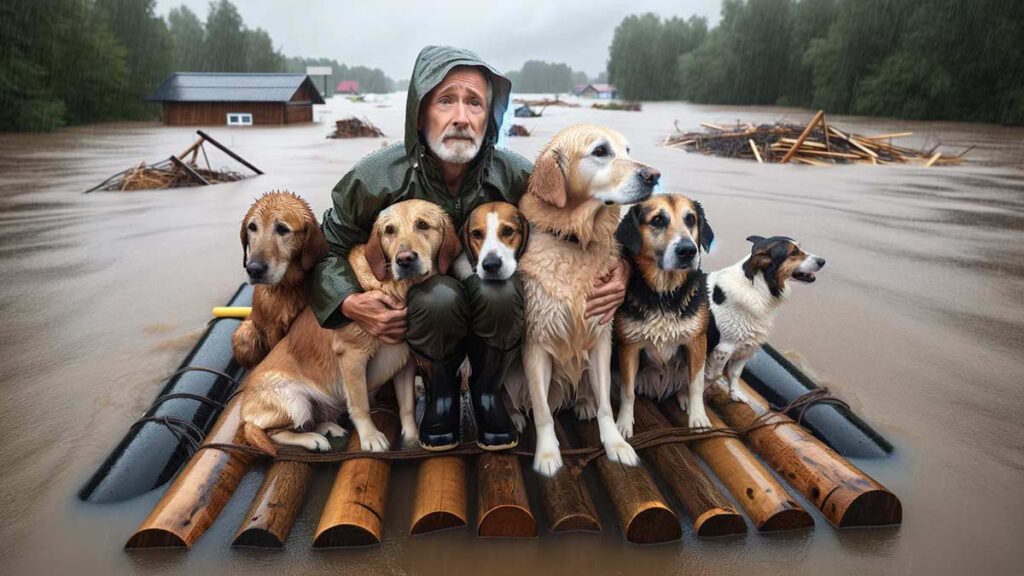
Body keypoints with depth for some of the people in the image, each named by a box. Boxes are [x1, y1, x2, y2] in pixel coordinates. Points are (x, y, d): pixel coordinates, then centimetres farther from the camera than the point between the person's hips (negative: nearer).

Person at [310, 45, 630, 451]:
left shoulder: (517, 175, -17)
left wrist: (619, 270, -23)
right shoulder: (376, 178, -19)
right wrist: (350, 303, -23)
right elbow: (328, 246, -5)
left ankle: (487, 391, -3)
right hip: (416, 316, -1)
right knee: (439, 295, -36)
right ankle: (441, 392, -3)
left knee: (498, 289, -34)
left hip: (494, 307, 1)